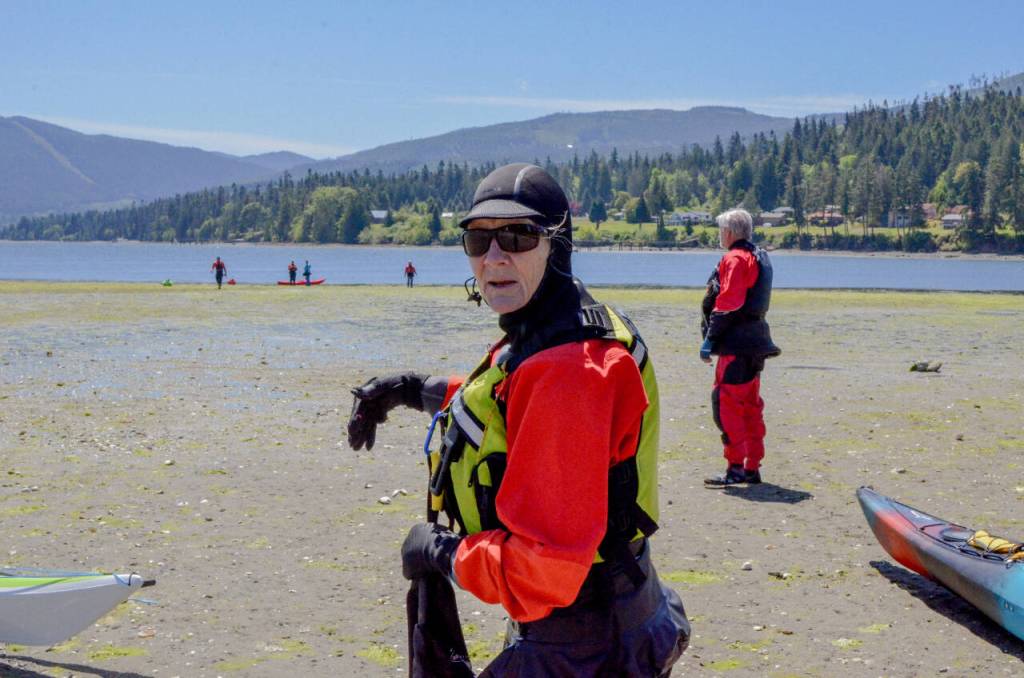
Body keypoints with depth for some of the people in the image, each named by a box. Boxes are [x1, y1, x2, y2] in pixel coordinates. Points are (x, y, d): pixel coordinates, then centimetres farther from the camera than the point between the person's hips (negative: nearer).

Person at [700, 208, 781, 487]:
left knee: (726, 404, -9)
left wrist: (709, 340, -16)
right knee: (750, 405, 13)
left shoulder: (735, 259, -11)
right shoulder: (759, 257, 18)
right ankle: (752, 468, 17)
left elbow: (726, 306, -18)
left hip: (737, 344, -10)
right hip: (754, 342, 10)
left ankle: (736, 468, -10)